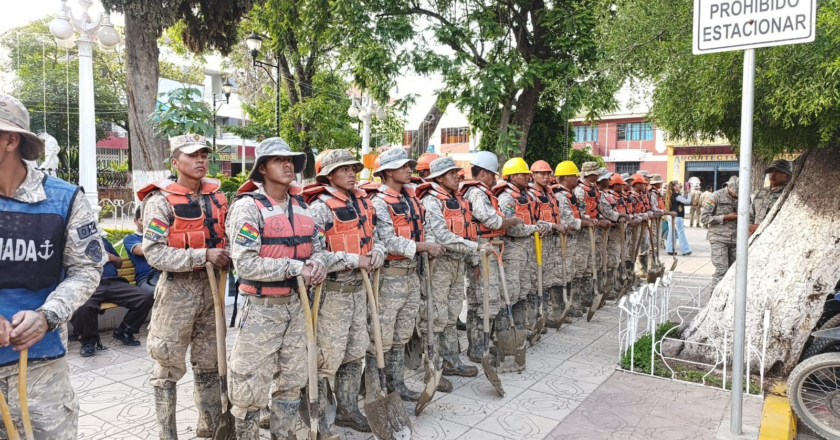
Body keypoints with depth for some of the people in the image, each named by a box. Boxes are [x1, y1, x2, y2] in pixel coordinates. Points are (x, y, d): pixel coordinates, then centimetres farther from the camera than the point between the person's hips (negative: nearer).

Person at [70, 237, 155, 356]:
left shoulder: (103, 241, 30)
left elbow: (119, 264, 36)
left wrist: (114, 258, 13)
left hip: (113, 282, 4)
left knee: (147, 297, -20)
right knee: (83, 308, -40)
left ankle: (123, 331, 4)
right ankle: (89, 341, -6)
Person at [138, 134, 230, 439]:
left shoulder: (216, 196, 7)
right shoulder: (161, 200, -11)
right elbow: (155, 255, -18)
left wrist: (228, 258, -3)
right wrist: (204, 256, -23)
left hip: (211, 286, 6)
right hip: (177, 289, -6)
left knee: (209, 363, 16)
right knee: (169, 367, 6)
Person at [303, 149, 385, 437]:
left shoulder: (362, 202, 9)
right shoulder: (321, 207, -14)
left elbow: (375, 235, 19)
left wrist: (377, 252, -4)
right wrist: (353, 260, -19)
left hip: (358, 287, 8)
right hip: (332, 290, -7)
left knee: (355, 353, 17)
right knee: (328, 357, 0)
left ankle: (348, 410, 33)